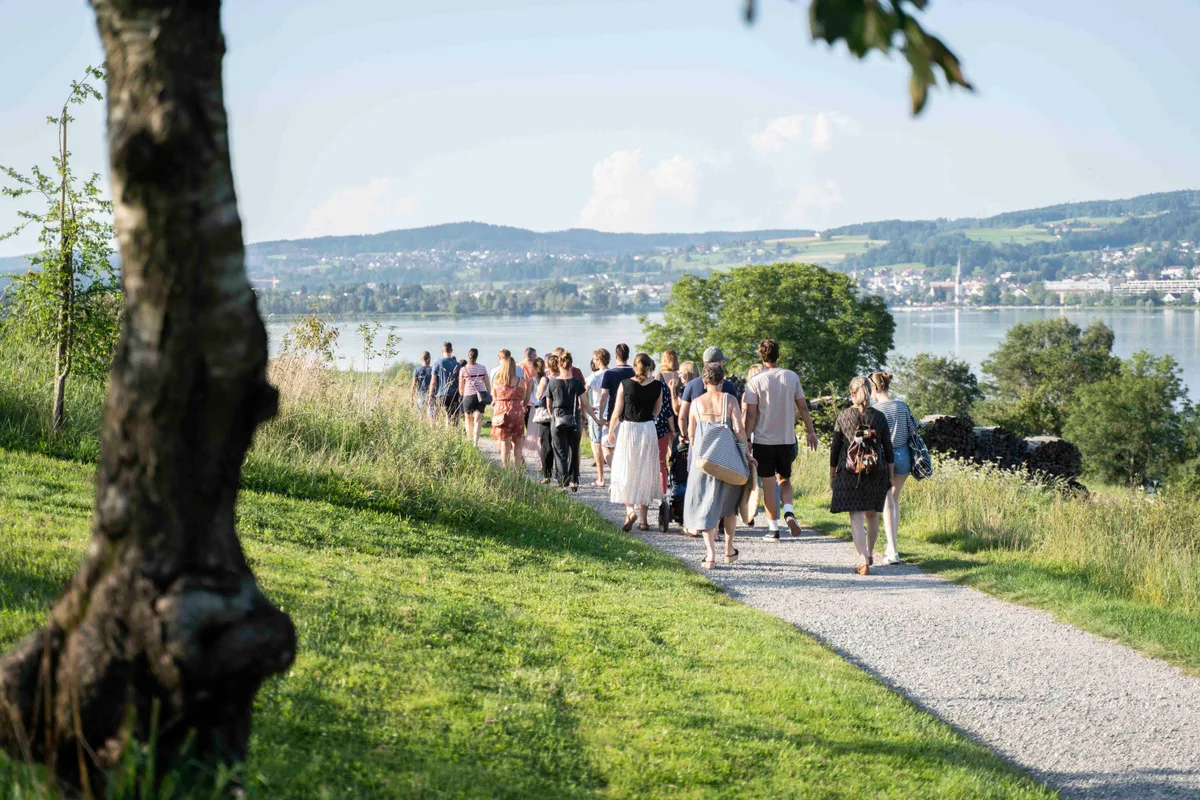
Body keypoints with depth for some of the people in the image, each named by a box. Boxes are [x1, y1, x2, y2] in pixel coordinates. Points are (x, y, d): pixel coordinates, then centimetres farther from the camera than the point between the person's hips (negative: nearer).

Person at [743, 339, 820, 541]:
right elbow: (803, 407, 6)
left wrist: (746, 440, -5)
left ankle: (773, 528, 7)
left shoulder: (755, 381, -8)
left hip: (763, 440, -3)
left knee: (769, 484, 5)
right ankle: (789, 512, -6)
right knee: (784, 479, 19)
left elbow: (751, 414, -11)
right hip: (787, 439, 3)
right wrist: (811, 431, 16)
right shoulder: (792, 377, 1)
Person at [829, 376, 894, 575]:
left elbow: (835, 449, 1)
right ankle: (868, 554, 35)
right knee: (872, 514, 18)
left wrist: (832, 476, 10)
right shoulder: (879, 417, 2)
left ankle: (864, 561, -15)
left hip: (849, 471, -2)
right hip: (876, 471, 2)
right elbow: (888, 448, 4)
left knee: (856, 517, -3)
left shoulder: (843, 417, -3)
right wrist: (890, 476, 13)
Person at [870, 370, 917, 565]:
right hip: (903, 456, 4)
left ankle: (893, 551, -6)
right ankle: (891, 546, 26)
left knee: (887, 504, 3)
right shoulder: (902, 406, 0)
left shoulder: (873, 410, -12)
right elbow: (913, 430, 5)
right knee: (895, 500, 20)